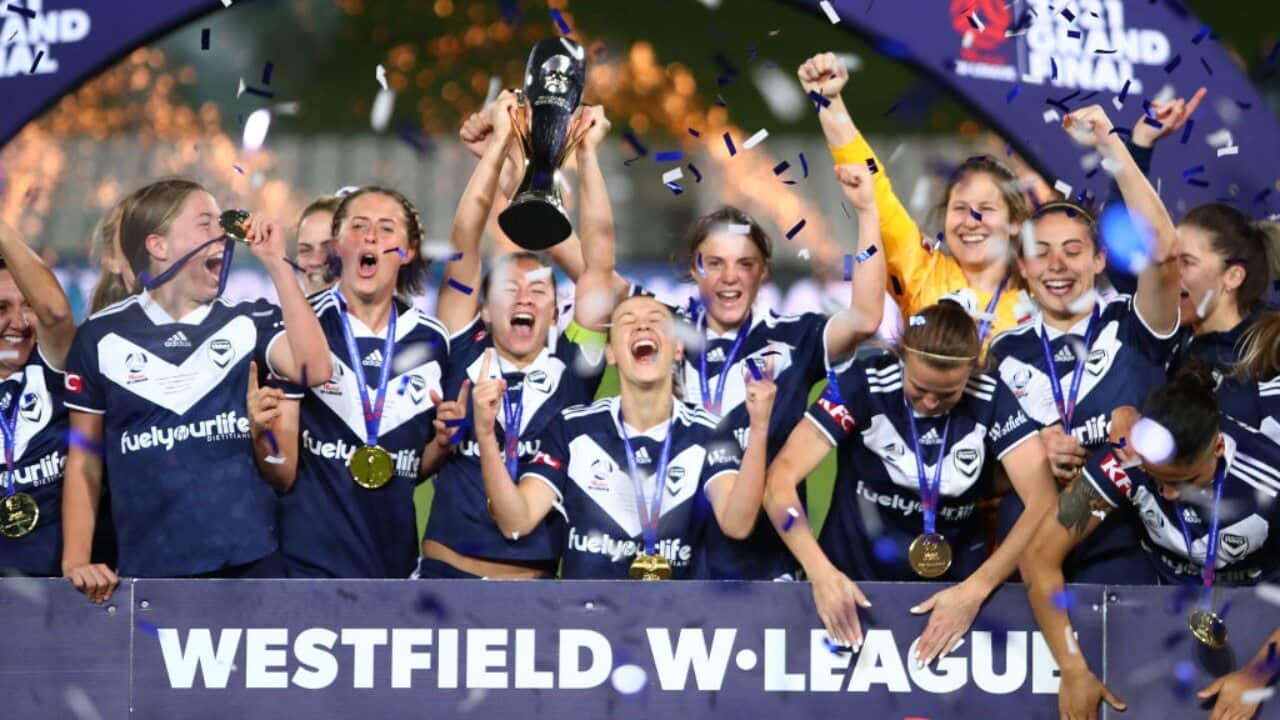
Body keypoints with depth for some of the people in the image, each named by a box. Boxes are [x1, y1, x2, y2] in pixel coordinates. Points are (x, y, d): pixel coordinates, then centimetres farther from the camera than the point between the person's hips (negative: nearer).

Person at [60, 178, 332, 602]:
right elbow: (84, 457, 8)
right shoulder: (103, 336, 5)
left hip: (249, 562, 1)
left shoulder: (248, 323, 6)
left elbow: (314, 370, -13)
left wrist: (276, 265, -11)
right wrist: (75, 560, -1)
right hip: (148, 571, 0)